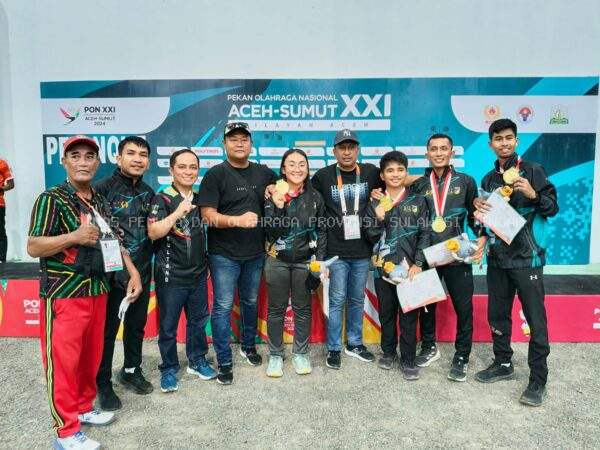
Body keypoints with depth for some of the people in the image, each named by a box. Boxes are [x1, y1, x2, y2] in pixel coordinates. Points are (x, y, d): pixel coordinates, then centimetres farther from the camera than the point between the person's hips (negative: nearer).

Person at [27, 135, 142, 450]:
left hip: (97, 291, 7)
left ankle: (84, 408, 35)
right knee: (63, 360, 1)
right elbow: (32, 248, -13)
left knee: (91, 356, 17)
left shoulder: (101, 202, 12)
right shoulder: (51, 199, -9)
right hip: (63, 294, -7)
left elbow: (114, 243, 17)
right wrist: (74, 236, -23)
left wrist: (133, 273, 9)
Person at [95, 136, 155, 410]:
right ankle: (103, 383, 23)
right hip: (112, 272, -6)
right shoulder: (104, 188, -12)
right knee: (107, 329, 7)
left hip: (142, 272, 6)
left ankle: (131, 371, 37)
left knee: (137, 325, 18)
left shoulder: (148, 193, 8)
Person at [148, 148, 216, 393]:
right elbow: (153, 233, -22)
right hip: (171, 275, -5)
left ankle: (197, 361, 34)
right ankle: (169, 370, 24)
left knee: (198, 320, 16)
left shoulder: (200, 199, 6)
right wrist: (178, 212, -29)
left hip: (198, 273, 5)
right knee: (168, 326, 7)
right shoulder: (162, 199, -9)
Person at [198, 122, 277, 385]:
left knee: (251, 302, 18)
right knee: (223, 307, 1)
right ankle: (224, 362, 14)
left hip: (255, 253, 4)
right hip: (224, 254, -4)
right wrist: (238, 220, -29)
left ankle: (248, 347, 39)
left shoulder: (264, 173, 6)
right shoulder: (216, 174, -7)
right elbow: (208, 216, -14)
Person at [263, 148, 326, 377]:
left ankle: (300, 354, 26)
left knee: (303, 308, 11)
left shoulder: (314, 197, 1)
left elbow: (321, 231, 5)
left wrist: (319, 260, -3)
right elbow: (271, 232, -12)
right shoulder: (273, 195, -5)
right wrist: (278, 205, -25)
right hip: (277, 261, -1)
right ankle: (275, 355, 24)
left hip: (305, 261, 1)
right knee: (276, 309, 9)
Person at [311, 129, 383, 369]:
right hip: (336, 251, -2)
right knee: (337, 300, 3)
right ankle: (334, 348, 17)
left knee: (357, 300, 14)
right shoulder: (323, 176, -1)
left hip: (362, 251, 2)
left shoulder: (371, 172, 3)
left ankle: (355, 343, 29)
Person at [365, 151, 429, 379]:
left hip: (409, 268, -2)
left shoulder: (417, 200, 2)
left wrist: (417, 264, -9)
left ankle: (408, 360, 16)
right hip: (384, 268, 2)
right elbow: (371, 238, 5)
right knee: (386, 313, 13)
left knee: (409, 315, 3)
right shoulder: (376, 203, 6)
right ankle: (388, 352, 31)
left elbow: (425, 234, 0)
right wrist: (379, 219, -13)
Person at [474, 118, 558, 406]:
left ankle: (538, 380, 10)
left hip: (527, 257, -5)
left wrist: (533, 195, -22)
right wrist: (478, 208, -2)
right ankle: (503, 364, 30)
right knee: (497, 315, 13)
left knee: (535, 319, -1)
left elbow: (553, 208, -5)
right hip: (497, 257, 5)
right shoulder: (488, 179, 13)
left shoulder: (532, 170, -2)